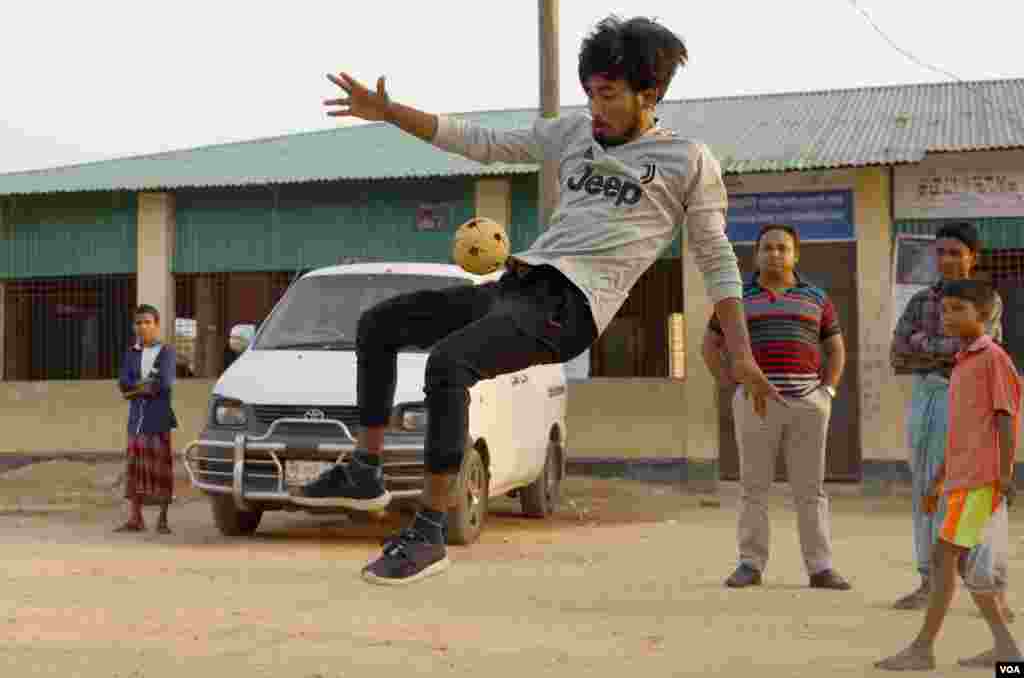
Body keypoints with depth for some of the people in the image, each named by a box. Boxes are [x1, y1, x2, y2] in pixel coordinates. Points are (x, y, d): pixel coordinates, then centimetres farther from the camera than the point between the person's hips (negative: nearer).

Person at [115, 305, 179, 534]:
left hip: (160, 418, -4)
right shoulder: (131, 353, 12)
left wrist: (136, 389, -6)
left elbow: (166, 383, -12)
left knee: (161, 467, -1)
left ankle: (163, 519, 6)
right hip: (137, 418, 4)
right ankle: (135, 519, 10)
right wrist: (148, 384, -14)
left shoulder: (167, 352, 0)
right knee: (136, 466, 4)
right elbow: (123, 383, 0)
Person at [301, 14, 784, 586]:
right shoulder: (575, 133, 19)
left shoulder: (689, 161, 3)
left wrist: (744, 358, 1)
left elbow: (717, 260, 6)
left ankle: (430, 534, -23)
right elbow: (482, 143, 20)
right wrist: (387, 112, 14)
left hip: (567, 307, -8)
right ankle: (365, 473, 14)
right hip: (515, 286, 8)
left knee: (447, 361, -31)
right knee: (378, 325, 6)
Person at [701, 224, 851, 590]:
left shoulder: (816, 298, 9)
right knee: (754, 486, 1)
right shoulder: (737, 298, 6)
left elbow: (837, 350, 14)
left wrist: (827, 392, 0)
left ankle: (820, 568, 5)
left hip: (806, 402, 1)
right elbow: (709, 346, 11)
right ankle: (751, 565, 8)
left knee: (811, 488, 1)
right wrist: (732, 387, 1)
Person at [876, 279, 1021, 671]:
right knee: (968, 563, 10)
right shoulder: (962, 364, 18)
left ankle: (922, 648, -5)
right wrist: (938, 481, 21)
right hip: (961, 478, 9)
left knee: (945, 555, -9)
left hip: (981, 478, -9)